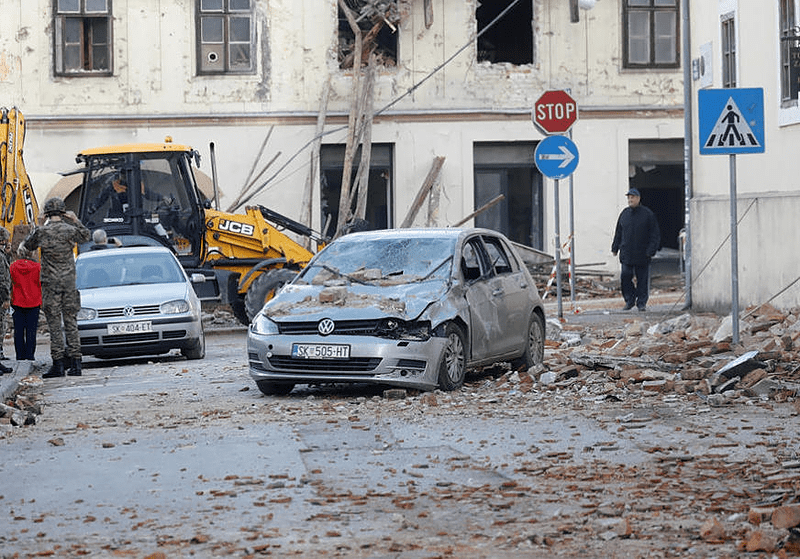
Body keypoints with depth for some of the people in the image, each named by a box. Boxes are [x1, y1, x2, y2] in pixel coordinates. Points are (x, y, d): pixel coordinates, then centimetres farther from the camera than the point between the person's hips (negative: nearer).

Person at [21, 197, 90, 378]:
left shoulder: (42, 231, -7)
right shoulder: (70, 230, -2)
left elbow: (28, 245, 13)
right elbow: (85, 236, 19)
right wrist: (76, 220, 21)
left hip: (50, 284, -2)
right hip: (69, 283, 2)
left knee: (54, 324, -1)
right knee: (71, 323, 7)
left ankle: (58, 364, -4)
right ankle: (75, 362, 5)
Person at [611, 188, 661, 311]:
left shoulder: (647, 214, -1)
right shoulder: (624, 213, 10)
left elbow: (655, 235, -2)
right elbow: (618, 233, 18)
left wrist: (651, 250, -10)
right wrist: (615, 248, 13)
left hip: (642, 254, -3)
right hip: (626, 254, 3)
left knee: (642, 279, 2)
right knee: (625, 276, -5)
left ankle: (642, 302, 11)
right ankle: (629, 300, 9)